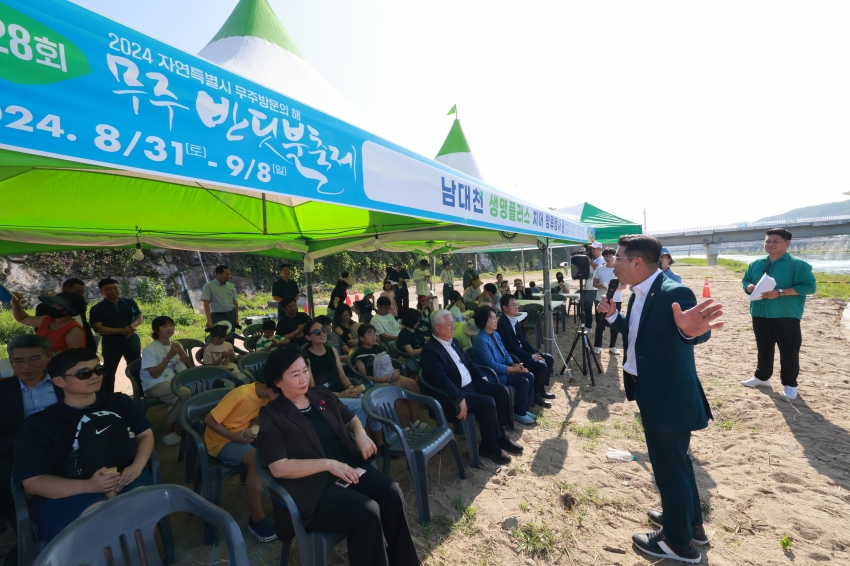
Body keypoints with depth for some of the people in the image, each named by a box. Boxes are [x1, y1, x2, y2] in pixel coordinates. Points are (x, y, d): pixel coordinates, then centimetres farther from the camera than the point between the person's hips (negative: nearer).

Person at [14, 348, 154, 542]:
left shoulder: (119, 402, 13)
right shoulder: (40, 424, 1)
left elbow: (145, 434, 17)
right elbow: (33, 482, -4)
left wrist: (137, 466, -6)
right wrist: (88, 486, -22)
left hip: (126, 479, 3)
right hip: (67, 493, -2)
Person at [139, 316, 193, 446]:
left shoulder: (176, 344, 7)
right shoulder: (149, 349, -9)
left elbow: (188, 364, 1)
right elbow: (154, 374, -16)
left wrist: (180, 352, -15)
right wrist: (169, 356, -21)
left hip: (173, 380, 5)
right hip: (155, 385, -5)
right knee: (184, 393, -32)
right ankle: (168, 432, -15)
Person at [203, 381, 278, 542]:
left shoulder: (264, 395, -7)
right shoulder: (241, 396, -31)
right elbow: (208, 420, -24)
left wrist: (254, 428, -13)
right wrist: (234, 437, -26)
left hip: (243, 434, 7)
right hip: (221, 440, -7)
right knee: (256, 459, -31)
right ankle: (256, 519, -17)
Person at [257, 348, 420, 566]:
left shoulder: (322, 395, 11)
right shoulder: (272, 416, -6)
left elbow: (350, 418, 24)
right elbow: (279, 468, -15)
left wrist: (360, 433, 0)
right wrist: (329, 464, -20)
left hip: (349, 467, 6)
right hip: (313, 486, -5)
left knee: (392, 493, -17)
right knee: (367, 512, -28)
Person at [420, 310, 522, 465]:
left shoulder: (453, 342, 12)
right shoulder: (430, 351, -17)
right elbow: (442, 380, -26)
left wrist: (482, 378, 8)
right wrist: (460, 399, -30)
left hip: (472, 384, 9)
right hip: (453, 396, -9)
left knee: (502, 391, -5)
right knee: (488, 402, -26)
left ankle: (500, 434, 9)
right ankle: (490, 445, -3)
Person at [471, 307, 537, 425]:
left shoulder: (495, 334, 6)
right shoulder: (481, 340, -23)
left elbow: (505, 353, 11)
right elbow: (491, 365, -24)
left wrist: (513, 364, -8)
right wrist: (512, 369, -20)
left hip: (503, 369, 9)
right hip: (493, 375, -9)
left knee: (530, 376, -3)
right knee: (523, 382, -18)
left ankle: (524, 409, 12)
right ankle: (519, 412, 3)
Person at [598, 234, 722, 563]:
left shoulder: (673, 293, -24)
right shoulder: (639, 295, 5)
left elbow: (699, 333, -38)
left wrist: (692, 329, -59)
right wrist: (613, 317, 6)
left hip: (669, 395, -10)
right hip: (652, 392, 10)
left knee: (669, 466, 8)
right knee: (674, 460, 25)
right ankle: (690, 522, 47)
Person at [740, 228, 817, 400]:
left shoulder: (797, 264, -8)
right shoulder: (756, 264, 9)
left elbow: (810, 286, -13)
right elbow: (745, 281, 17)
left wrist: (780, 292, -22)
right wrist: (750, 287, -7)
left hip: (786, 316, -5)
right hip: (760, 315, 5)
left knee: (789, 351, 4)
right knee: (763, 348, 17)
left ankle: (790, 384, 18)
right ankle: (762, 377, 31)